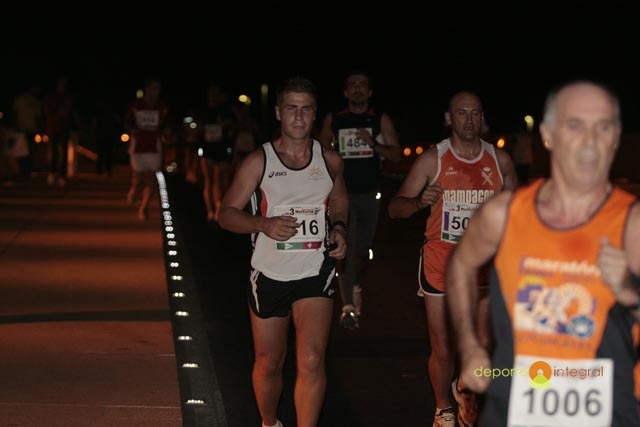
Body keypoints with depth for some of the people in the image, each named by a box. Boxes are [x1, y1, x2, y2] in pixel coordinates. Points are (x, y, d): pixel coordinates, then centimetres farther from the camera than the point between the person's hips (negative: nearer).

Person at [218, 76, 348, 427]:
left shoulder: (330, 161, 1)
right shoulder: (258, 162, -6)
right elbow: (227, 213, -4)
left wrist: (339, 229, 0)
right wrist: (263, 223, -22)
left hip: (316, 274, 0)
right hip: (270, 275, 0)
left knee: (311, 362, -16)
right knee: (268, 363, 13)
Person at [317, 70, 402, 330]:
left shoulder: (381, 120, 4)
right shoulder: (333, 120, 5)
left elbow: (397, 154, 0)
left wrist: (373, 144, -16)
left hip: (370, 194, 2)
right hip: (343, 193, -2)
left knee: (364, 247, 13)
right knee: (345, 246, -13)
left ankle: (358, 287, 40)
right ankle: (348, 307, -18)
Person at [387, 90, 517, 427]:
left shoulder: (500, 160, 1)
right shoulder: (432, 159, -5)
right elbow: (395, 208, -4)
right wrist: (420, 201, -25)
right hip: (440, 263, -2)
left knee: (483, 343, -1)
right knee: (443, 349, 4)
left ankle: (465, 388, 30)